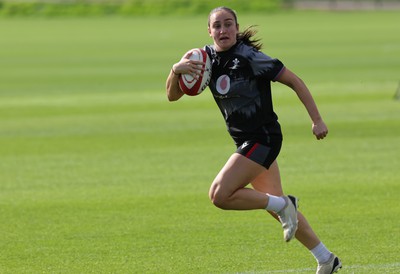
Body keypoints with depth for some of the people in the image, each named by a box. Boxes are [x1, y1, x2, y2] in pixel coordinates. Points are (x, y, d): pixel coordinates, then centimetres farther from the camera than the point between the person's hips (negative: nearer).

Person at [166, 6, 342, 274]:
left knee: (220, 195, -18)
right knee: (274, 203, 14)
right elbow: (173, 95, 3)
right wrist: (176, 70, -18)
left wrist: (317, 119, -14)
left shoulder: (249, 57, -18)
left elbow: (295, 81, -13)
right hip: (247, 141, 8)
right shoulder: (207, 59, 2)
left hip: (263, 138, -8)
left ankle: (282, 205, -1)